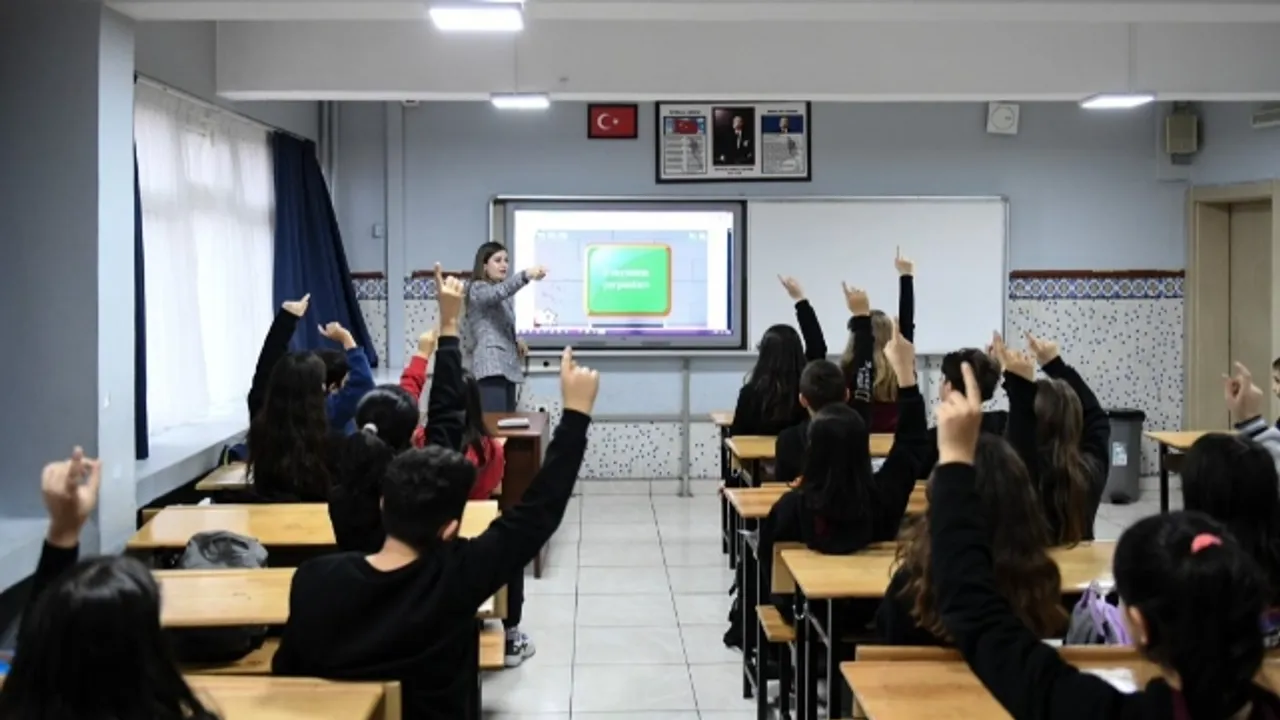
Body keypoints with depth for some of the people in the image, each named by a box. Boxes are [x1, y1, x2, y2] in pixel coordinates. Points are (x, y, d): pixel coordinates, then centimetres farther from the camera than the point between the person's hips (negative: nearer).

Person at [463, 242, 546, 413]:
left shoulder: (504, 295, 23)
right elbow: (500, 291, -27)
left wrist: (516, 341, 8)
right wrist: (526, 275, -43)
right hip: (491, 366, -9)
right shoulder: (477, 289, -4)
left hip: (508, 365, 9)